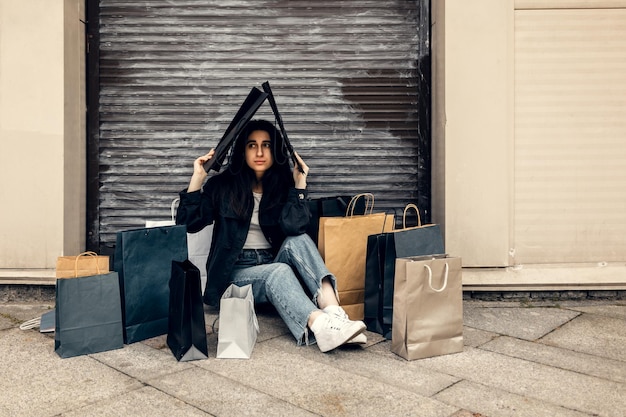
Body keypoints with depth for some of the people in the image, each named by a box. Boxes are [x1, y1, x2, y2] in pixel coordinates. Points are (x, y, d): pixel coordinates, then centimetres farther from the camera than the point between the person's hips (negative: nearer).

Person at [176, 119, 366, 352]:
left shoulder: (283, 185, 1)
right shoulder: (222, 185, -1)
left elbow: (294, 228, -16)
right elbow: (189, 223, -9)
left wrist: (299, 184, -18)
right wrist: (197, 178, -16)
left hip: (273, 262, 2)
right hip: (236, 272, -2)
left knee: (297, 241, -28)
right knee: (279, 272, -33)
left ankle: (334, 312, -46)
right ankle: (321, 327, -57)